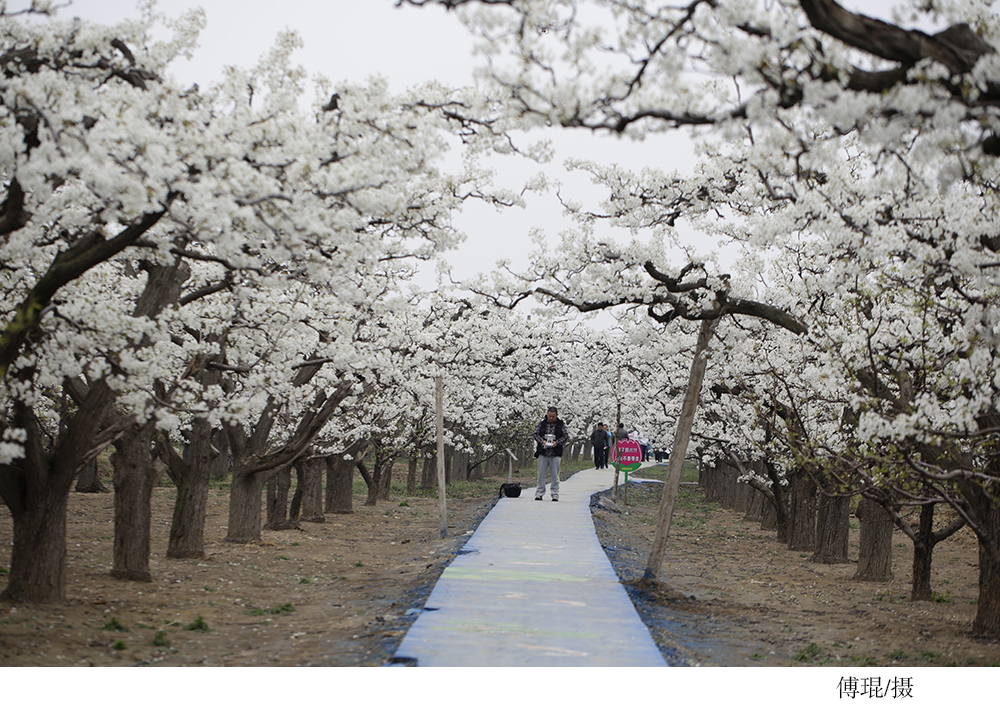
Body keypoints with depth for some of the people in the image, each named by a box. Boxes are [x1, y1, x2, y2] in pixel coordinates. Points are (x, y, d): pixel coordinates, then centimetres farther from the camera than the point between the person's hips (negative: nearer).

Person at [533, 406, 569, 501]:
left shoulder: (561, 425, 5)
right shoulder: (542, 424, 7)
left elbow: (565, 436, 2)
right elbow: (536, 434, 3)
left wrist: (557, 442, -14)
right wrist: (542, 441, -15)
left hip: (555, 454, -1)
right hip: (543, 453, 1)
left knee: (554, 475, 1)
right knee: (541, 474, 3)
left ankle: (554, 494, 7)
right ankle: (539, 493, 9)